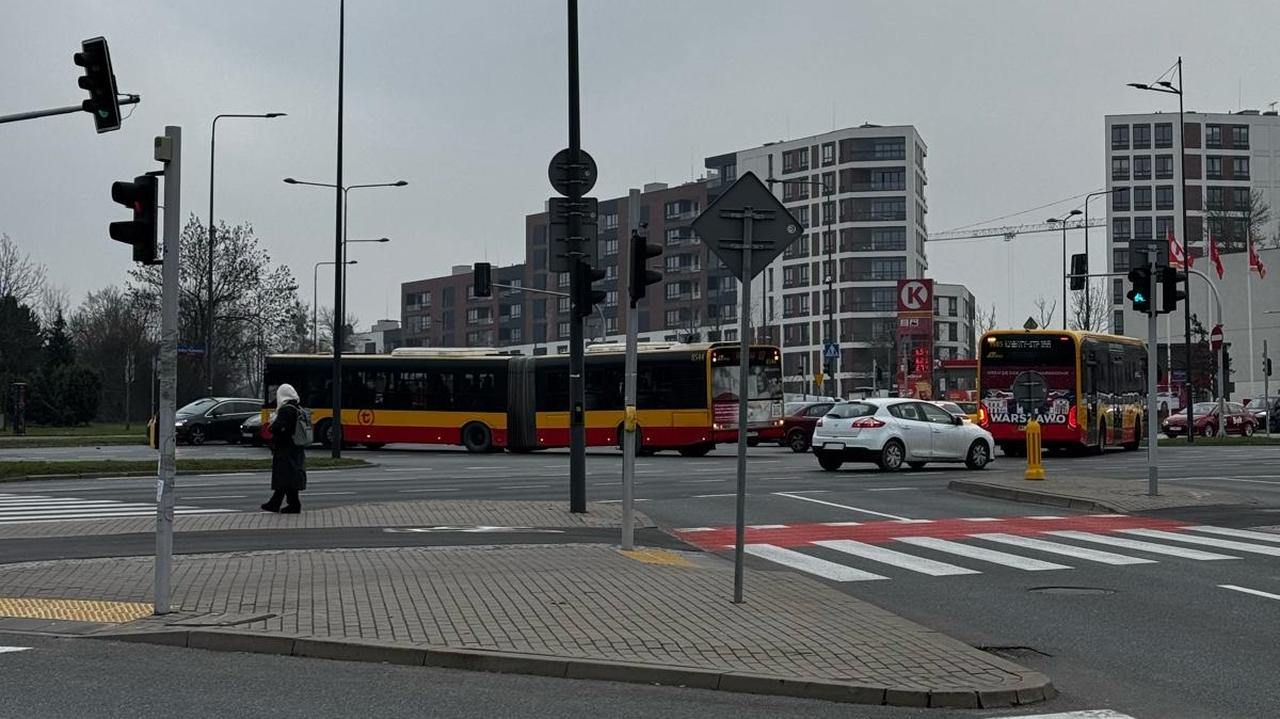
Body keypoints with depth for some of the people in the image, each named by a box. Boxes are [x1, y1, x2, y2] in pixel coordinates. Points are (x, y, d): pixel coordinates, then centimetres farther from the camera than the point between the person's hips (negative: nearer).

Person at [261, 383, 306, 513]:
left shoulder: (285, 410, -16)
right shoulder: (298, 410, 10)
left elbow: (277, 428, -22)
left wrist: (274, 419, -3)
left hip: (285, 450, -9)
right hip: (296, 450, 9)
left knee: (286, 478, -3)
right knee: (283, 478, 14)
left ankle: (294, 505, -1)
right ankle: (274, 504, 22)